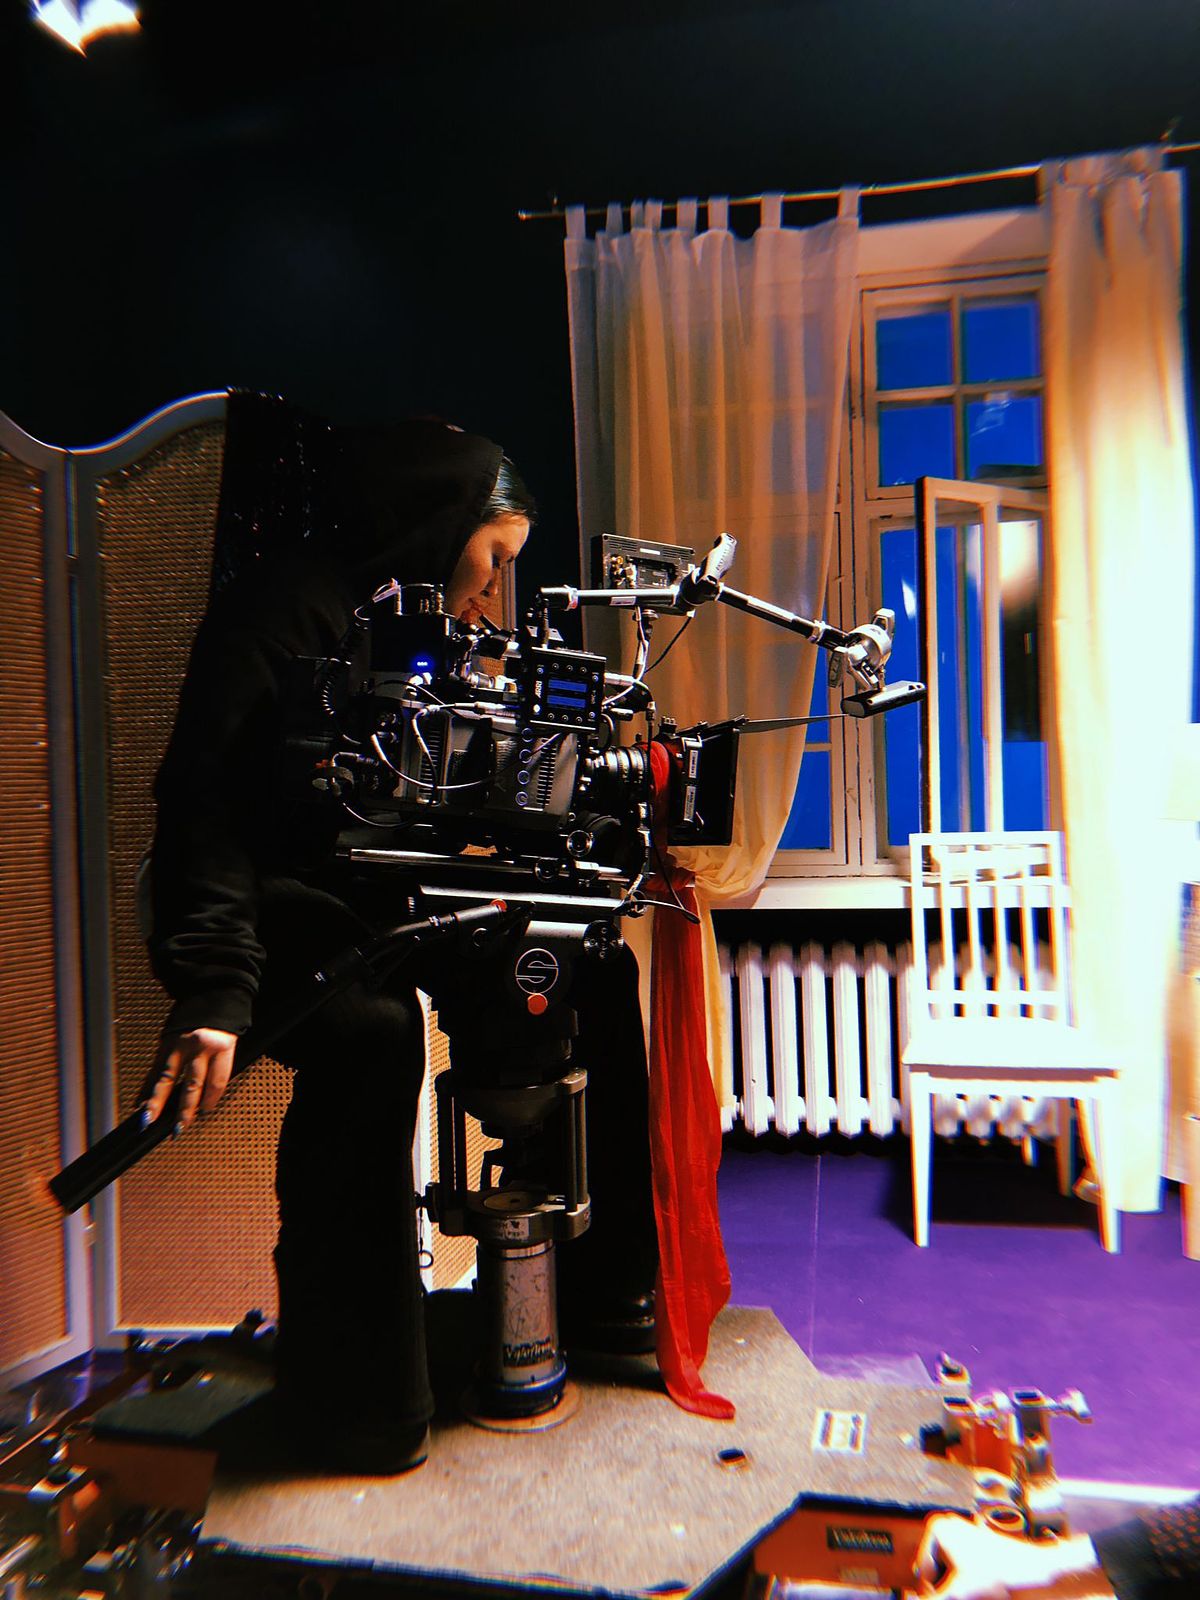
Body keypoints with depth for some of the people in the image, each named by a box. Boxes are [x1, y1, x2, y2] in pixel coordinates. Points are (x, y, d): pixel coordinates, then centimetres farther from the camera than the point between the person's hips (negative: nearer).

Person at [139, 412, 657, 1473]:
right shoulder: (287, 605, -12)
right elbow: (204, 796, -22)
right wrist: (213, 985, -34)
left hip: (386, 902, 8)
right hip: (279, 903, -7)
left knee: (596, 972, -1)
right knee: (371, 1031, -36)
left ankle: (599, 1284, 11)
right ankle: (353, 1403, -17)